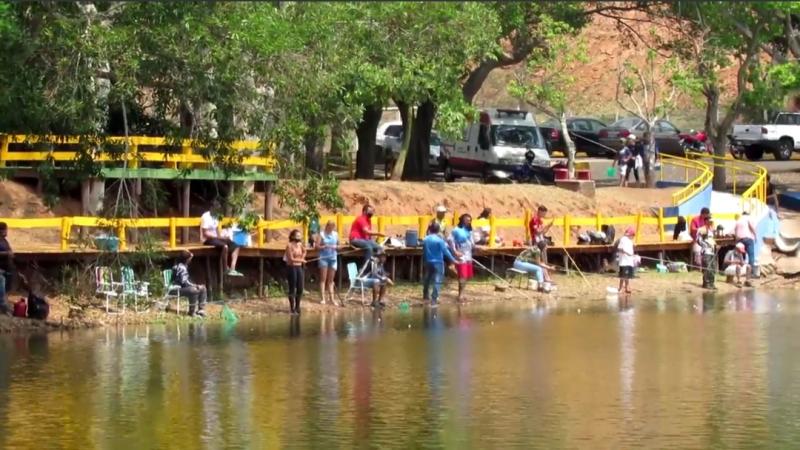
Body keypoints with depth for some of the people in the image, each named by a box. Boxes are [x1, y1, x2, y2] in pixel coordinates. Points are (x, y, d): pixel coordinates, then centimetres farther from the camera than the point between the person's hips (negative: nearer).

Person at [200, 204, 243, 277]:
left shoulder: (215, 217, 13)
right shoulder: (206, 217, -15)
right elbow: (205, 233, -20)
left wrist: (221, 237, 0)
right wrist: (219, 237, -21)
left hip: (216, 238, 9)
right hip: (208, 239, -9)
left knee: (235, 246, -5)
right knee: (225, 246, -34)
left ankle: (232, 269, -15)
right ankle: (226, 269, -21)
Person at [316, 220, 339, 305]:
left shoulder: (335, 234, 7)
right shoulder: (322, 234, -3)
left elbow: (338, 244, 13)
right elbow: (317, 246, -6)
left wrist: (335, 247, -8)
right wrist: (324, 246, -21)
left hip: (333, 257, 4)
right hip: (324, 257, -4)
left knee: (331, 280, 7)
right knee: (323, 279, -4)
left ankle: (331, 298, 7)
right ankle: (323, 298, -6)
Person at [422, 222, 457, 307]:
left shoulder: (425, 239, 2)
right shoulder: (439, 240, -15)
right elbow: (445, 251, -15)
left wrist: (425, 260, 25)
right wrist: (453, 260, -8)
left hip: (428, 262, 6)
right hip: (438, 262, -6)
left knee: (427, 279, 21)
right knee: (437, 281, -4)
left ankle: (425, 296, 37)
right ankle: (434, 299, -12)